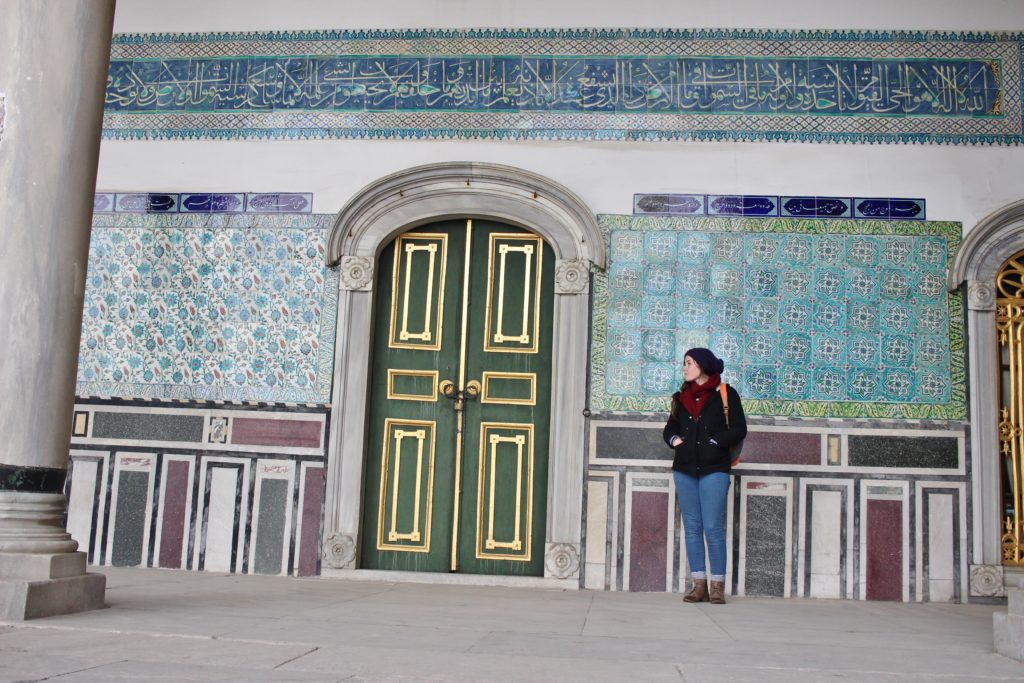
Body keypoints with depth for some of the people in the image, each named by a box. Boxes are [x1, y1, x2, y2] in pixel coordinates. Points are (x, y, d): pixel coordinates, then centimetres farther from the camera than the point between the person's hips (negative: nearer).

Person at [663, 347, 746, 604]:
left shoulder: (725, 394, 0)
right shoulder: (682, 396, 15)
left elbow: (738, 429, -4)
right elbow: (670, 427, 22)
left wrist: (713, 443, -11)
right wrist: (674, 439, 1)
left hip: (714, 468, -5)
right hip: (684, 468, 5)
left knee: (713, 527, -7)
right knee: (692, 527, 4)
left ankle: (717, 586, 0)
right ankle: (699, 585, 9)